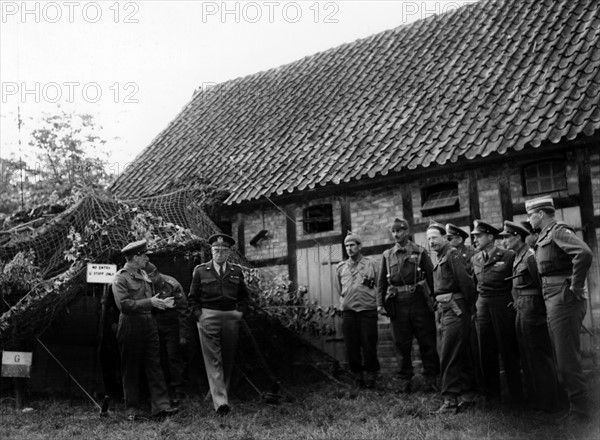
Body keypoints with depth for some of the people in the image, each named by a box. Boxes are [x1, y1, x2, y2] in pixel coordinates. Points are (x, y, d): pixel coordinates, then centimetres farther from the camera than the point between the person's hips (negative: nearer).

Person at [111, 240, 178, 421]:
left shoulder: (143, 274, 15)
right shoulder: (120, 278, -10)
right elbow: (123, 304, -20)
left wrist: (160, 303, 6)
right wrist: (150, 302, -22)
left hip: (149, 324, 7)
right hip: (130, 327, -7)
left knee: (154, 365, 2)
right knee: (131, 370, 4)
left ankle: (161, 406, 2)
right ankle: (132, 410, 13)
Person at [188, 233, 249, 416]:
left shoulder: (236, 271, 10)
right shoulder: (200, 270, 4)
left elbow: (244, 296, 20)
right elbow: (192, 298, 7)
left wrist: (240, 311, 6)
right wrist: (199, 315, -4)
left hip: (231, 318, 3)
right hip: (208, 318, -3)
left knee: (228, 360, 8)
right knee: (213, 360, -8)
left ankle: (220, 393, 24)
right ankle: (221, 401, -12)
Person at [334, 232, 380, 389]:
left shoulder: (371, 264, 3)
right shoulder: (340, 267, 10)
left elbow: (380, 287, 9)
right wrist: (348, 301, 13)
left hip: (368, 311, -2)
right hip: (348, 313, 3)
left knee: (369, 345, -1)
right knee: (351, 346, 4)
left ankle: (370, 374, 12)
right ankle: (357, 375, 16)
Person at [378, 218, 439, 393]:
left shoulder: (420, 252, 3)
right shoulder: (387, 255, 10)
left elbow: (431, 277, 0)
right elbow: (382, 282, 10)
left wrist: (435, 299, -7)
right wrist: (380, 303, 1)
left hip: (419, 301, -2)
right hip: (398, 304, 2)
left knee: (427, 342, 3)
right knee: (402, 344, 7)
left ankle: (431, 379, 14)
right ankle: (405, 380, 16)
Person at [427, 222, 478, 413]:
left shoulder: (452, 254, -10)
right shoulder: (440, 259, 16)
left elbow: (466, 281, -16)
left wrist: (468, 305, -11)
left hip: (455, 309, -9)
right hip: (445, 310, 9)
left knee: (448, 355, -9)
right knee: (461, 354, 15)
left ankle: (450, 399, -5)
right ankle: (468, 394, 23)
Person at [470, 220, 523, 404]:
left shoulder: (508, 256, -7)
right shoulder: (475, 259, 9)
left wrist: (515, 301, -5)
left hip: (503, 305, -5)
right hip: (482, 306, 5)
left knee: (508, 350, 1)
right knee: (486, 352, 8)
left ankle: (516, 394, 13)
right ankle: (491, 394, 19)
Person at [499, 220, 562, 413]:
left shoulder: (530, 256, -15)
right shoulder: (517, 257, 13)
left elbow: (540, 285, -16)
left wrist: (539, 313, -13)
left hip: (532, 308, -10)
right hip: (521, 309, 10)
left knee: (539, 355, -1)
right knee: (526, 355, 15)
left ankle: (548, 403, 9)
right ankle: (534, 398, 26)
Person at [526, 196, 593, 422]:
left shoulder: (558, 230, -12)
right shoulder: (545, 236, 16)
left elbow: (584, 253, -28)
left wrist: (576, 286, -21)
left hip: (563, 298, -10)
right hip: (552, 300, 10)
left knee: (567, 357, -4)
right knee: (562, 354, 16)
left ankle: (580, 410, 6)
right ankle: (572, 401, 27)